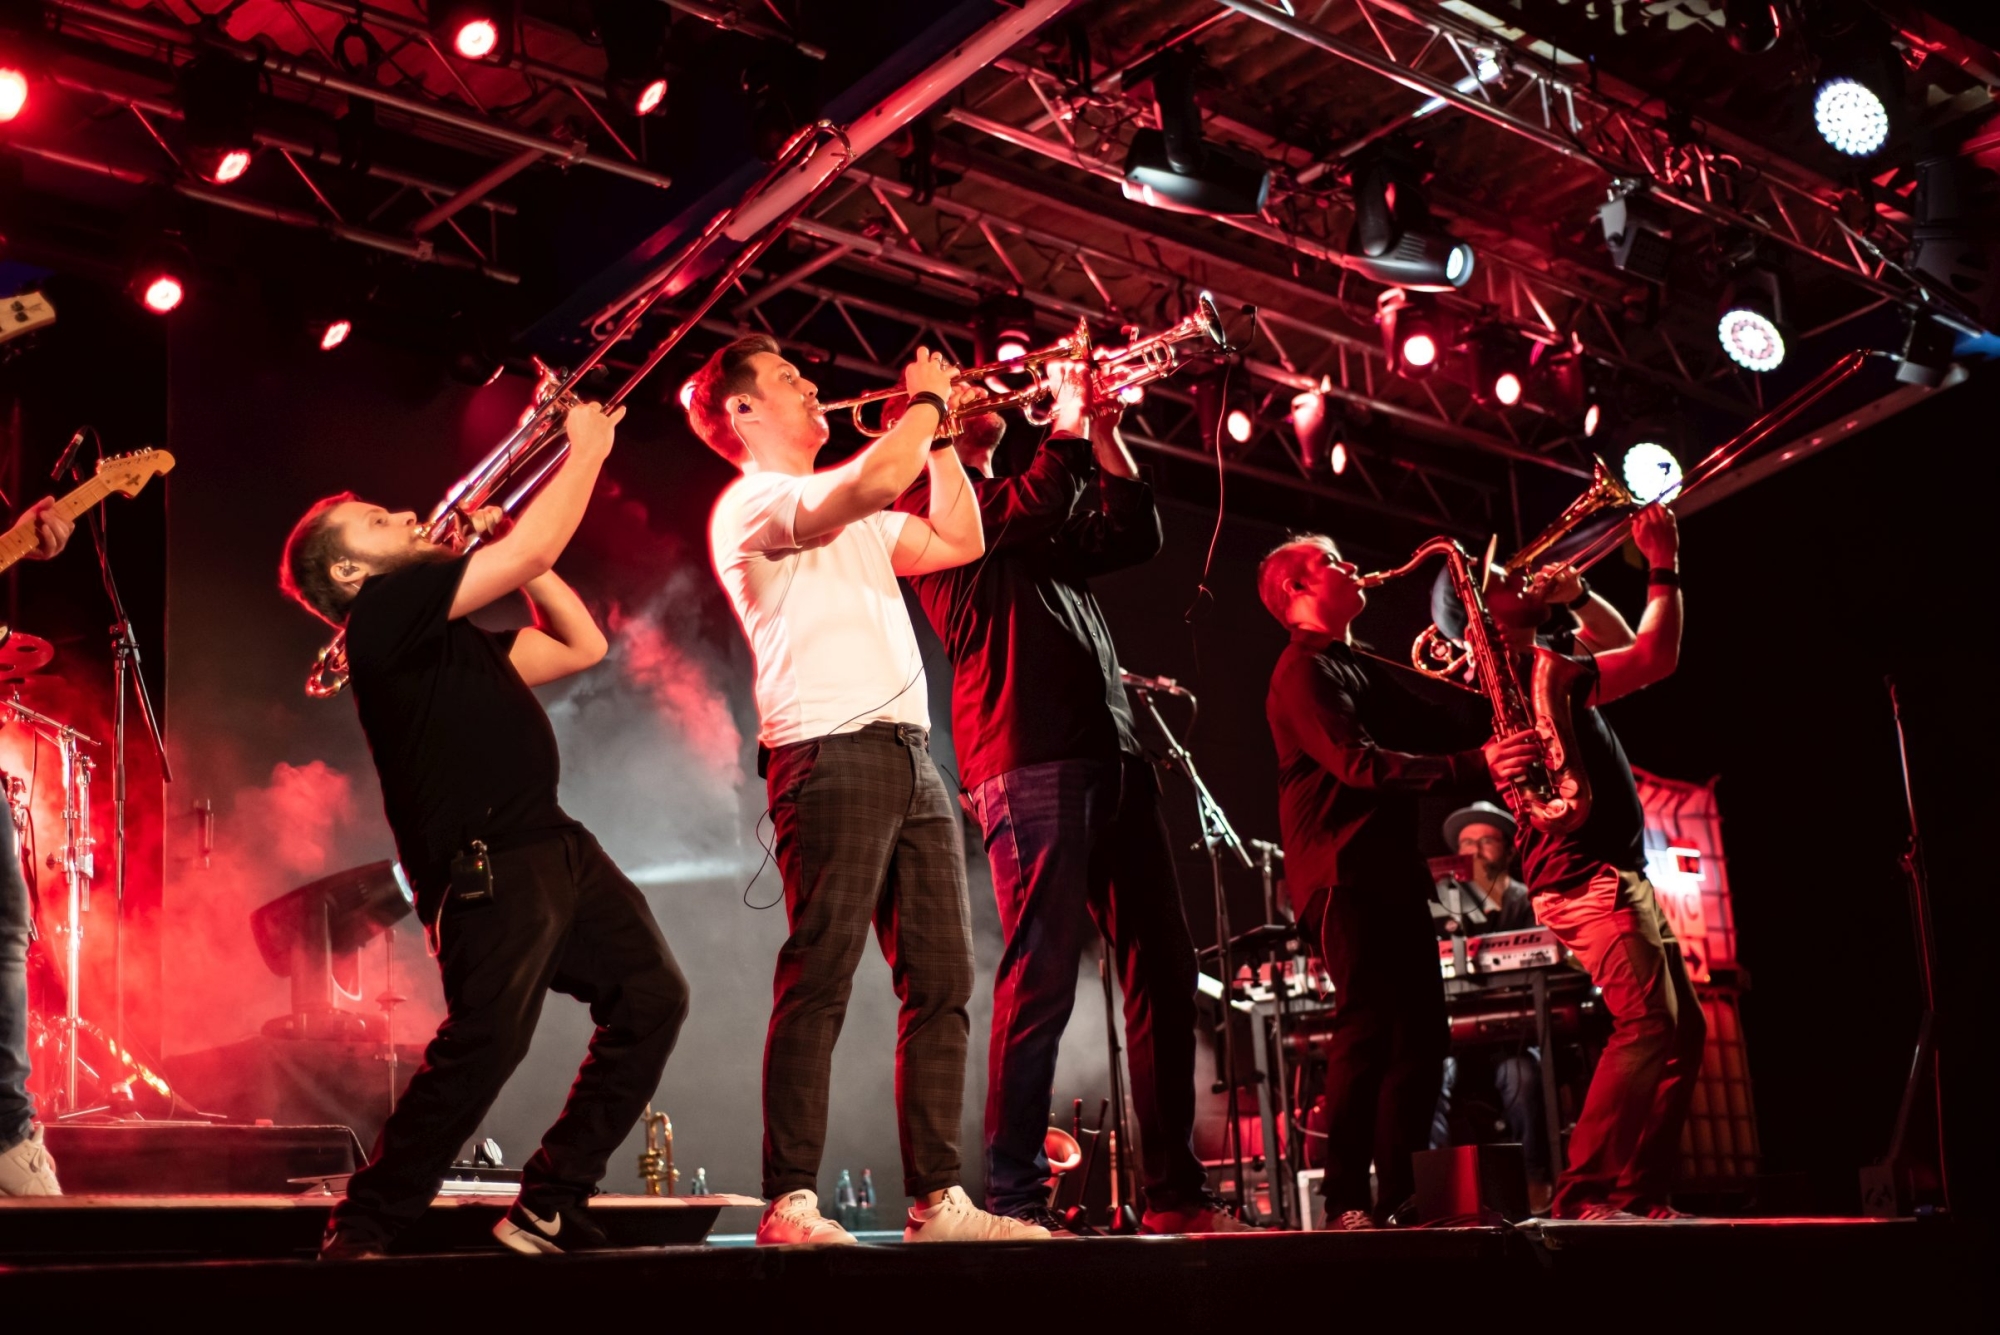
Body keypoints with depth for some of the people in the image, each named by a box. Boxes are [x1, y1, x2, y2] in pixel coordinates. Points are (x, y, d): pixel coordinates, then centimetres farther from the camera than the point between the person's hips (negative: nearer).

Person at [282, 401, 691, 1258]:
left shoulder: (451, 640, 25)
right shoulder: (383, 612, -3)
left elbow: (582, 646, 28)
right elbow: (533, 553, -11)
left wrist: (503, 542, 25)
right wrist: (586, 448, 4)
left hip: (554, 845, 10)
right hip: (487, 864, -10)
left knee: (650, 997, 6)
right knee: (488, 1038, -21)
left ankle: (549, 1209, 9)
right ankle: (358, 1234, -7)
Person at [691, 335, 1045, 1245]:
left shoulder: (850, 520, 28)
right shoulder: (751, 502, 0)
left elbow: (958, 541, 28)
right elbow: (874, 480, -17)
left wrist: (942, 433, 24)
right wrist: (926, 401, -1)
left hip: (911, 759, 9)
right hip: (830, 754, -9)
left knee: (941, 980, 4)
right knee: (819, 981, -11)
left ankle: (936, 1197, 5)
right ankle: (791, 1203, -9)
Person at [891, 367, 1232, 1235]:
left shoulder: (1037, 515, 28)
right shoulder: (931, 501, 4)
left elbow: (1137, 535, 21)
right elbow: (1031, 510, -13)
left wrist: (1107, 434, 13)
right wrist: (1069, 425, -1)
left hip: (1112, 759, 8)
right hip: (1028, 764, -8)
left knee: (1163, 972, 4)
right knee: (1041, 981, -12)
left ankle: (1176, 1193, 9)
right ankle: (1015, 1198, -7)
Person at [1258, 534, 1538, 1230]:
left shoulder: (1362, 668, 24)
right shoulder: (1304, 671, -6)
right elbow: (1360, 765, -19)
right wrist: (1473, 767, -24)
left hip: (1390, 869, 9)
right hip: (1343, 874, -9)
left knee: (1419, 1031, 7)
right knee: (1369, 1025, -14)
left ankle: (1401, 1193, 11)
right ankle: (1347, 1201, -12)